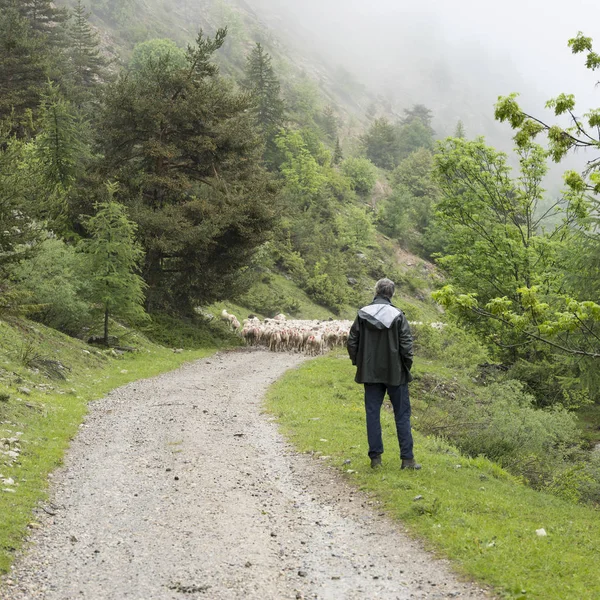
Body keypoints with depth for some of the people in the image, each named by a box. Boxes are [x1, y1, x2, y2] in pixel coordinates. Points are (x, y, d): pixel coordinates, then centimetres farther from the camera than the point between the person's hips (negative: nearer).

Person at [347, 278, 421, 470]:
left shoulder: (362, 314, -2)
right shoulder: (397, 316, -10)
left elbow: (352, 342, 0)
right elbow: (406, 344, -11)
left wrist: (358, 363, 13)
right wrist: (407, 366, 4)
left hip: (370, 373, 2)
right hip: (395, 373, -2)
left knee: (372, 414, 9)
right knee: (402, 414, 6)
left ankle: (375, 457, 10)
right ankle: (407, 458, 5)